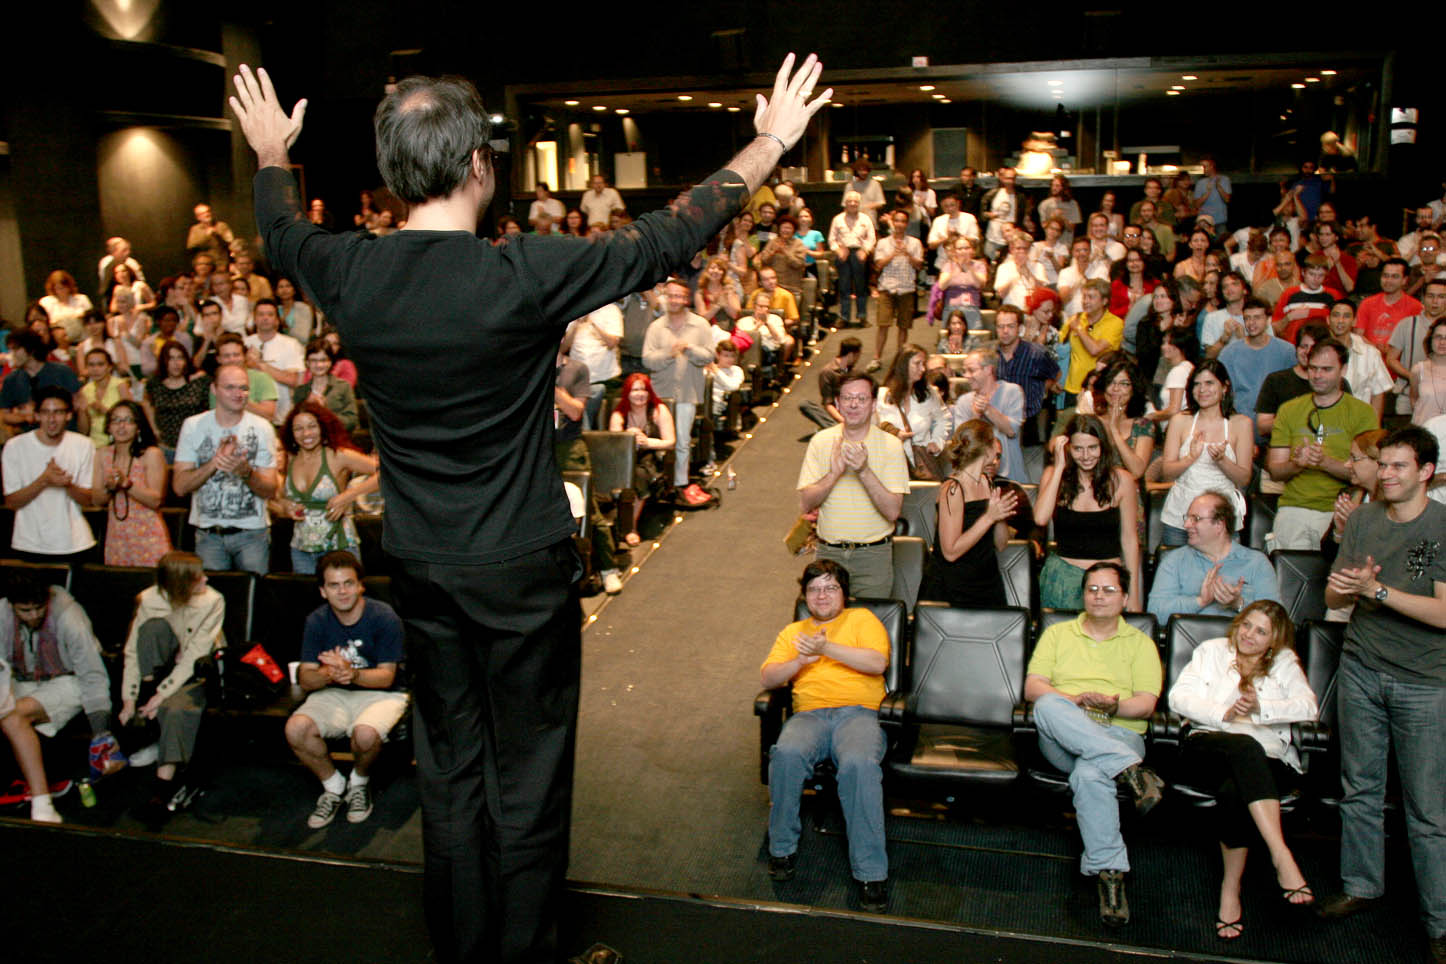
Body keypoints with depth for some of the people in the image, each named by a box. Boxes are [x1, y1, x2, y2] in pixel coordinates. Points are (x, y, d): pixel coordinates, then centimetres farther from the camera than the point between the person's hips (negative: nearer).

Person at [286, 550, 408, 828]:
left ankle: (359, 782, 2)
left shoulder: (384, 617, -13)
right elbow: (305, 678, -4)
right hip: (333, 695, 4)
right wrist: (327, 674, -29)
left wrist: (353, 674, -34)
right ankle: (333, 786, 3)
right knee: (296, 728, -25)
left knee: (365, 733, -35)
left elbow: (387, 676, -14)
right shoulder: (317, 621, -2)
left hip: (380, 694, -4)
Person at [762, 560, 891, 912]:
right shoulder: (793, 631, 28)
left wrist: (826, 648, -8)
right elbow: (768, 678, 15)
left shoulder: (862, 619, 20)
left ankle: (870, 872, -30)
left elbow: (878, 662, 0)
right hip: (809, 714, 2)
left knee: (859, 764, -36)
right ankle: (782, 848, -14)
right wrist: (801, 660, -4)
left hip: (859, 712, -2)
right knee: (786, 754, -33)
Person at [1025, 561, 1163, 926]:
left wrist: (1114, 706, -17)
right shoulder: (1057, 634, 21)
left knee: (1089, 774, -38)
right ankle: (1131, 771, -40)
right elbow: (1032, 688, 7)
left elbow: (1146, 704, 5)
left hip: (1119, 734, -1)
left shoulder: (1140, 643, 18)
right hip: (1062, 740, 2)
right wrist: (1075, 701, -12)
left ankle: (1109, 873, -35)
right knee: (1048, 706, -35)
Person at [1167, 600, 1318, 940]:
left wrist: (1261, 709, -15)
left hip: (1269, 759, 1)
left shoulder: (1285, 662, 21)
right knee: (1245, 746, -38)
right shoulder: (1212, 651, 20)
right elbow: (1179, 697, 5)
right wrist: (1224, 714, -12)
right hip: (1208, 748, -1)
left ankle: (1231, 888, -25)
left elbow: (1308, 706, 2)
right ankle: (1282, 858, -46)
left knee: (1235, 793, -36)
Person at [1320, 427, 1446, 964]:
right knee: (1360, 788, 12)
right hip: (1361, 670, 4)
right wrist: (1345, 588, -13)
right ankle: (1361, 885, 27)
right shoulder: (1363, 520, 7)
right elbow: (1333, 597, 9)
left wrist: (1377, 590, -20)